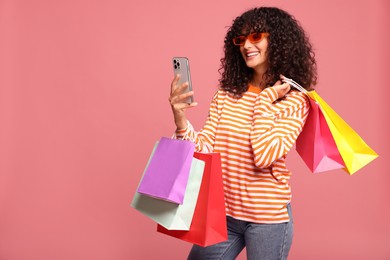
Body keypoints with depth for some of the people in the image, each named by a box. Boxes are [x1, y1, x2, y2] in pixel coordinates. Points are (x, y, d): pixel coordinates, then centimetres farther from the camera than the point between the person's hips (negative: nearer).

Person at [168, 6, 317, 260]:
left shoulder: (294, 101, -9)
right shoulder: (225, 95, 3)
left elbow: (265, 157, -22)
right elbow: (204, 150, -4)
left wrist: (264, 99, -18)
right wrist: (180, 120, -20)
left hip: (268, 219, -4)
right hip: (222, 213, 4)